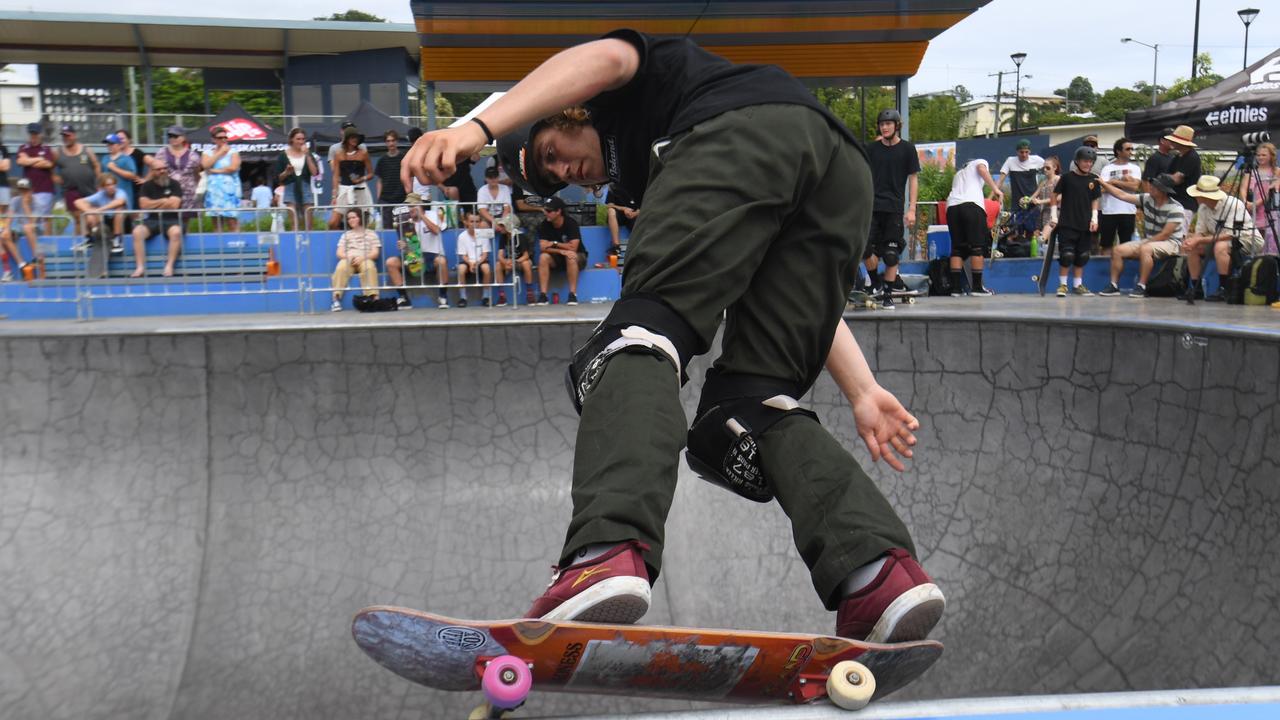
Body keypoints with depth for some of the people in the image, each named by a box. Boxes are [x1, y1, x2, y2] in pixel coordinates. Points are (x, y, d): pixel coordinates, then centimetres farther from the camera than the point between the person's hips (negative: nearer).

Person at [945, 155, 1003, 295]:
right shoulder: (980, 161, 21)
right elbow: (982, 169, -2)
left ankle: (955, 288, 0)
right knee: (977, 247, -1)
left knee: (957, 248, 6)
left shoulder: (959, 171, 38)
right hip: (971, 204, -5)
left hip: (952, 205, 5)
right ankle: (977, 287, -2)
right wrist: (995, 188, -9)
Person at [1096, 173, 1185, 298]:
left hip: (1170, 243, -7)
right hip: (1149, 241, 7)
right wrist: (1103, 183, 1)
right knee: (1118, 250, -8)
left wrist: (1144, 243, -18)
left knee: (1144, 249, -36)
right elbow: (1122, 195, 3)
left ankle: (1141, 287, -33)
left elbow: (1165, 235, -20)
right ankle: (1114, 285, -8)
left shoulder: (1175, 208, -18)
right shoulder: (1147, 199, -2)